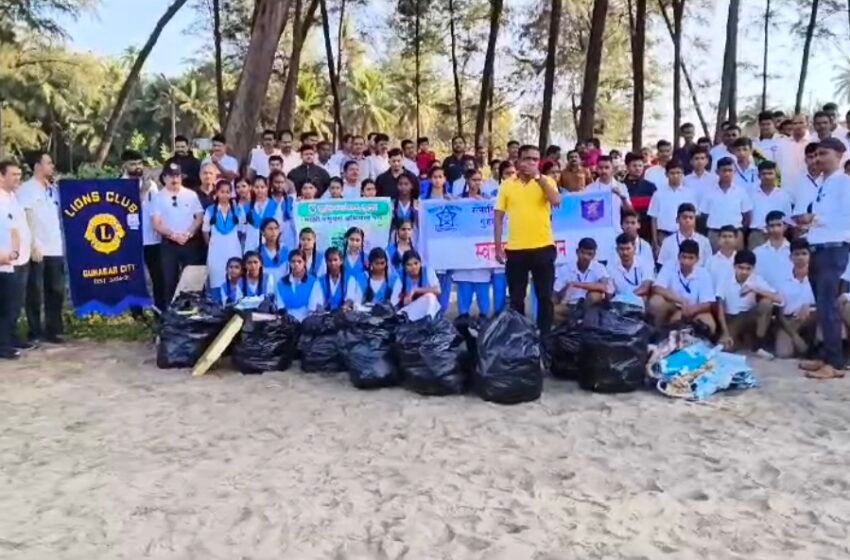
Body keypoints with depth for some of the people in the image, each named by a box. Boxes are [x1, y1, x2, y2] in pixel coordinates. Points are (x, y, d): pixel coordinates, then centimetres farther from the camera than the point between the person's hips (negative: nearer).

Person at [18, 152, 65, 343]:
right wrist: (32, 245, -15)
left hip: (55, 249, 6)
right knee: (35, 293, 1)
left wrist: (63, 244, 9)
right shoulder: (26, 189, -4)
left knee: (56, 291, 8)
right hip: (37, 250, -6)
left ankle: (53, 329, 16)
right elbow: (24, 219, -9)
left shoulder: (53, 190, 14)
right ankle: (35, 332, 9)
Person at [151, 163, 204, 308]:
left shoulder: (191, 195, 5)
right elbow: (156, 224, -3)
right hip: (168, 243, -1)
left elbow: (199, 217, 2)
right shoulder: (159, 197, 2)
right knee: (170, 280, 2)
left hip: (190, 242, 1)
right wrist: (174, 235, -14)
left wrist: (187, 234, -10)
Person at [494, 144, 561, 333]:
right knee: (516, 298, 8)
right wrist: (498, 247, 0)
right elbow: (498, 217, 5)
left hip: (543, 247, 0)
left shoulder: (546, 181, 4)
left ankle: (545, 334, 18)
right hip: (515, 249, 1)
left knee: (545, 296, 7)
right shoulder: (507, 184, 4)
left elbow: (556, 201, -16)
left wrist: (538, 177, -16)